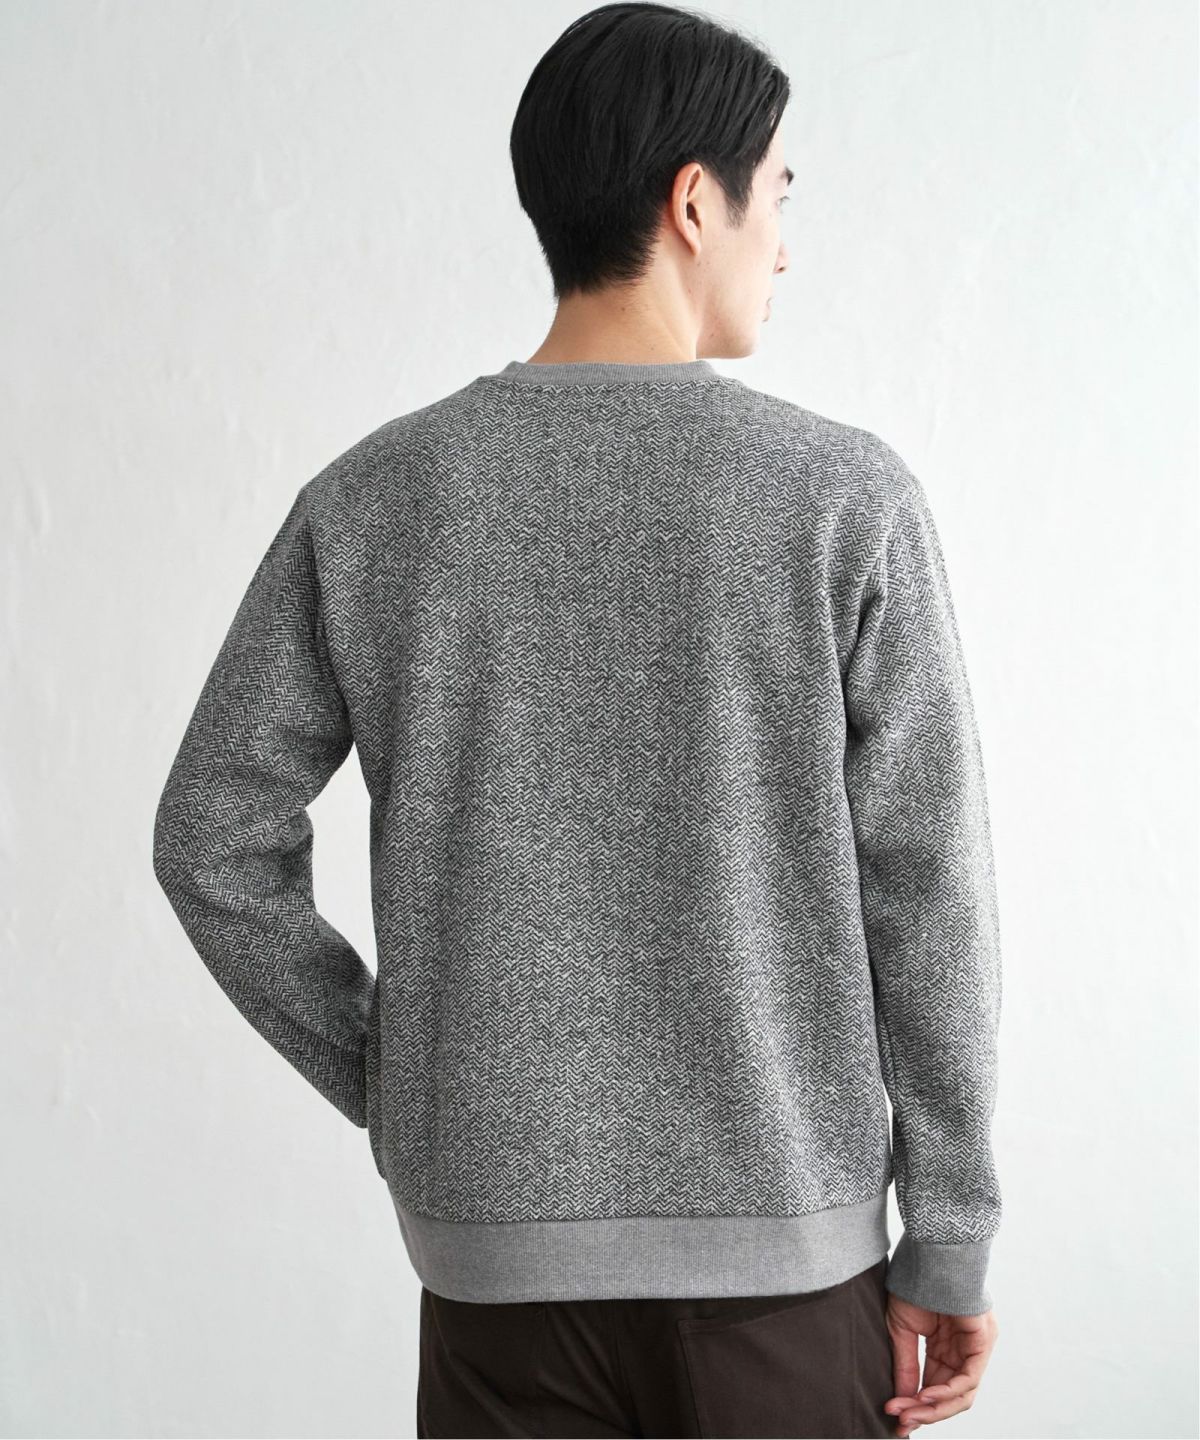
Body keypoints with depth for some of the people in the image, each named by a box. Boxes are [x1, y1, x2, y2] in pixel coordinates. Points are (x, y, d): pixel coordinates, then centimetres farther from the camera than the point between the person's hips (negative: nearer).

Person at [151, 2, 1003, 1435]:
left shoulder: (370, 500, -3)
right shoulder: (842, 497, -9)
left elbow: (214, 840, 0)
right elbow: (926, 898, -8)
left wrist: (394, 1087, 8)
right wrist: (949, 1245, 0)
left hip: (499, 1239, 2)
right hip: (787, 1233, -1)